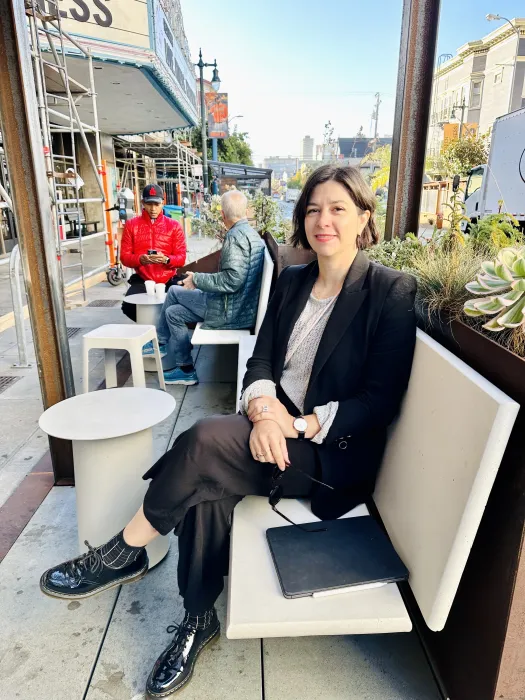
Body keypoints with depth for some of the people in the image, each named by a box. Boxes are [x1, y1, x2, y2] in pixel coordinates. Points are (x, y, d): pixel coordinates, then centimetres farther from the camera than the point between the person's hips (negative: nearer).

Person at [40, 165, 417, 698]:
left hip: (333, 452, -5)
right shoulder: (291, 280, 10)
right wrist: (264, 408, -16)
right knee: (207, 487, -25)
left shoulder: (391, 292, -8)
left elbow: (381, 399, -11)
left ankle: (124, 553, -2)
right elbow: (260, 361, 6)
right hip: (275, 425, 5)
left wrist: (300, 426, -21)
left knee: (205, 440, -26)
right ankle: (198, 618, 0)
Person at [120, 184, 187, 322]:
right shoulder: (131, 225, 7)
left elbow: (181, 258, 2)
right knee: (128, 307, -24)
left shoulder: (174, 225, 5)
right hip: (142, 280, 1)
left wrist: (166, 259, -20)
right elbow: (124, 256, 4)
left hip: (168, 281, -1)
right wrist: (140, 259, -18)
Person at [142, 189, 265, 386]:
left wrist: (197, 279, -16)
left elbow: (232, 280, -28)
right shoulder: (252, 234, 11)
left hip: (231, 310, -9)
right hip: (239, 304, 9)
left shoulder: (236, 236, -19)